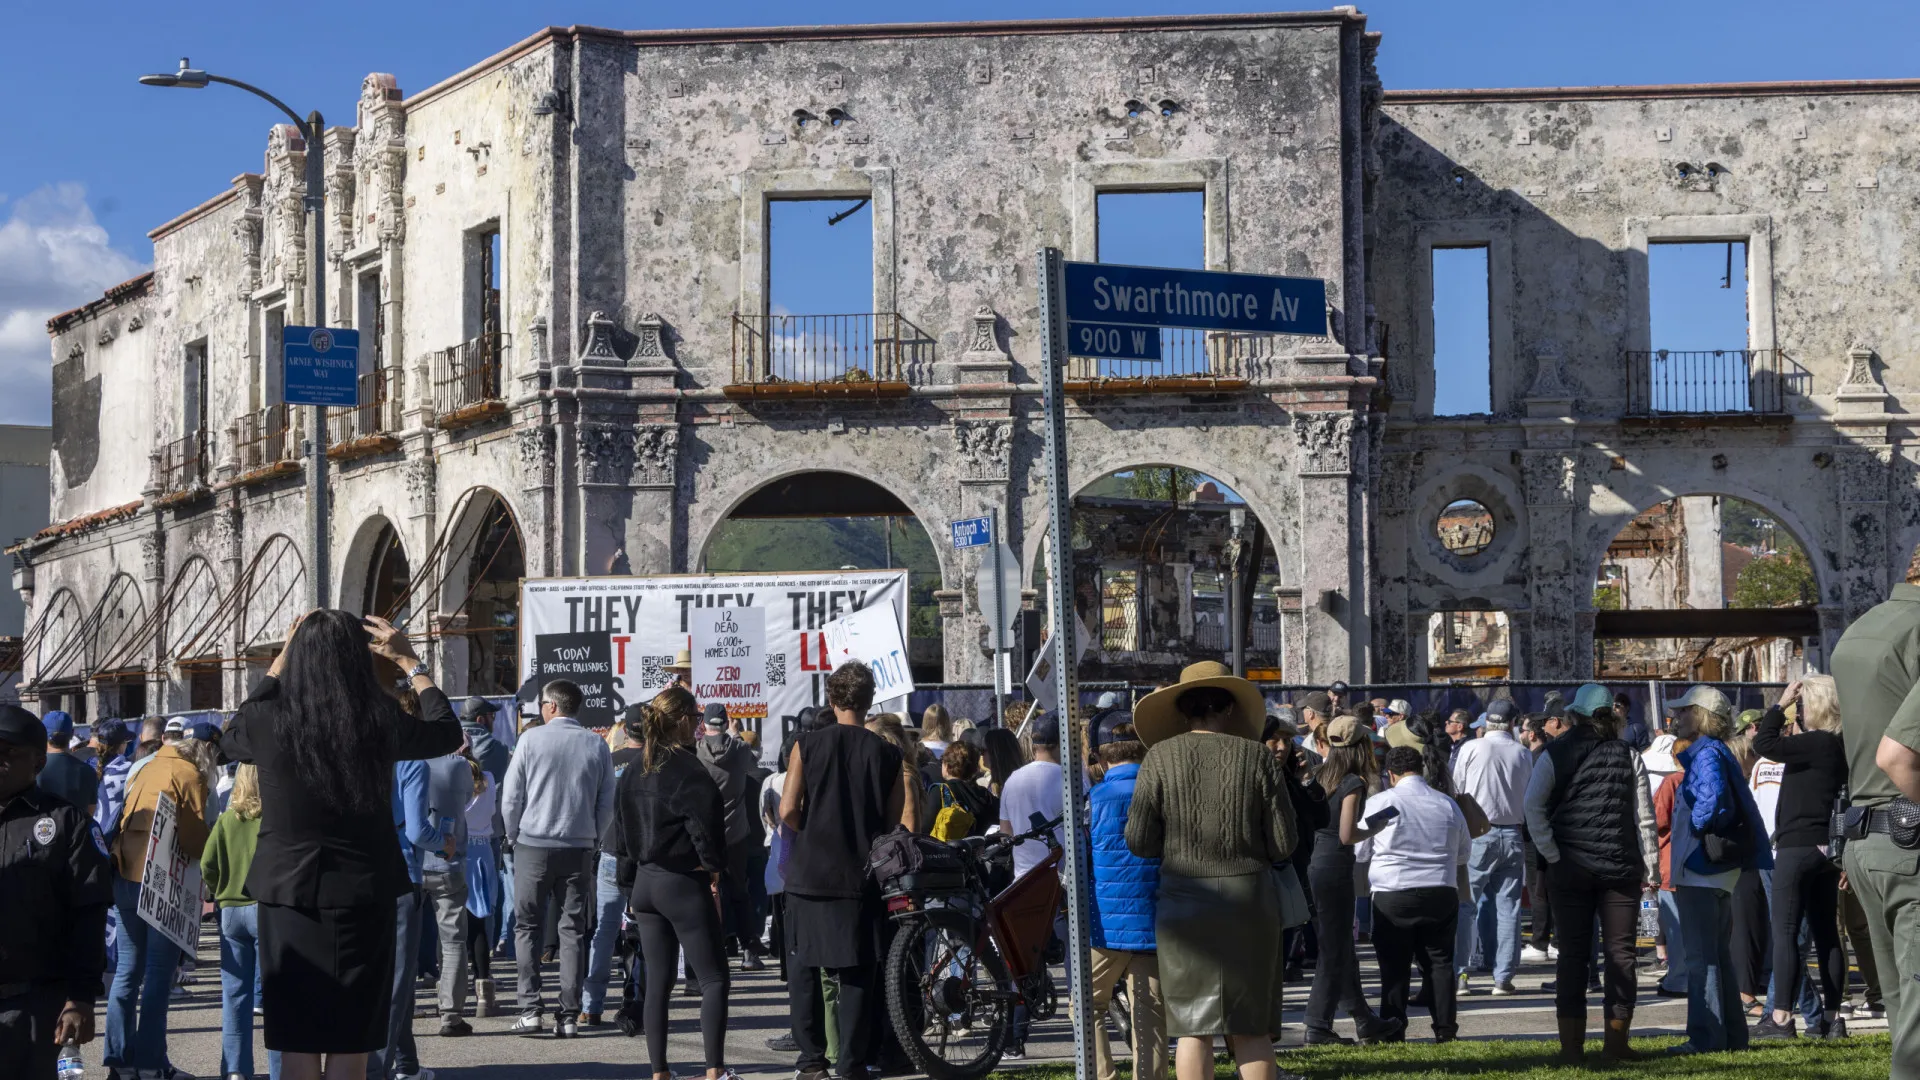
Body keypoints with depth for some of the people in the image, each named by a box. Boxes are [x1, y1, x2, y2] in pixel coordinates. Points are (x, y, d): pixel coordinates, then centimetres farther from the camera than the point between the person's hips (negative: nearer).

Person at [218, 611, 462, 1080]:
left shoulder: (270, 721, -8)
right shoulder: (381, 722, -8)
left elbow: (231, 738, 18)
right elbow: (446, 731, 13)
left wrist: (277, 666, 22)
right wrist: (411, 664, 21)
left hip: (290, 894, 0)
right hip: (364, 894, 0)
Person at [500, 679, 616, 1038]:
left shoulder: (531, 739, -5)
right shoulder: (596, 745, 1)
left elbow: (510, 797, -3)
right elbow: (607, 802, 5)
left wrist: (513, 836, 10)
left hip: (533, 845, -2)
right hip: (578, 847, 2)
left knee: (526, 926, 7)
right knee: (573, 929, 6)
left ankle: (529, 1009, -2)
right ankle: (569, 1015, 2)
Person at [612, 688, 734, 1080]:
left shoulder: (634, 769, 9)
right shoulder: (690, 771, -15)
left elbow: (622, 830, 14)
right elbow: (705, 827, -17)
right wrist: (714, 867, 1)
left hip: (645, 882, 7)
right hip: (684, 885, -7)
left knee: (657, 981, 10)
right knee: (713, 978, -1)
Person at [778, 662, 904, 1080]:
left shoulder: (807, 745, -5)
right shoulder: (887, 754, -1)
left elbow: (788, 812, -9)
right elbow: (893, 822, 2)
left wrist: (812, 833, 10)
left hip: (810, 873, -1)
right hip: (863, 875, 1)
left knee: (804, 969, 10)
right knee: (858, 973, 6)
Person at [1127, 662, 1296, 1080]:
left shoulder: (1160, 758, -3)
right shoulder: (1257, 757, -2)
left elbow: (1139, 842, -4)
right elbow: (1283, 844, -2)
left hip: (1184, 902, -1)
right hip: (1249, 897, 1)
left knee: (1193, 1027, 4)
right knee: (1251, 1029, 7)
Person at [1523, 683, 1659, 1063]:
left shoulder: (1556, 754, -1)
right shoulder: (1629, 757, 2)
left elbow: (1532, 807, -10)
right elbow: (1645, 817, 1)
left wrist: (1550, 854, -6)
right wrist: (1650, 866, 6)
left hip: (1570, 870, 0)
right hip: (1621, 869, 0)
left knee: (1572, 956, 4)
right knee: (1620, 953, 6)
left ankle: (1571, 1043, 3)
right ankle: (1616, 1041, 5)